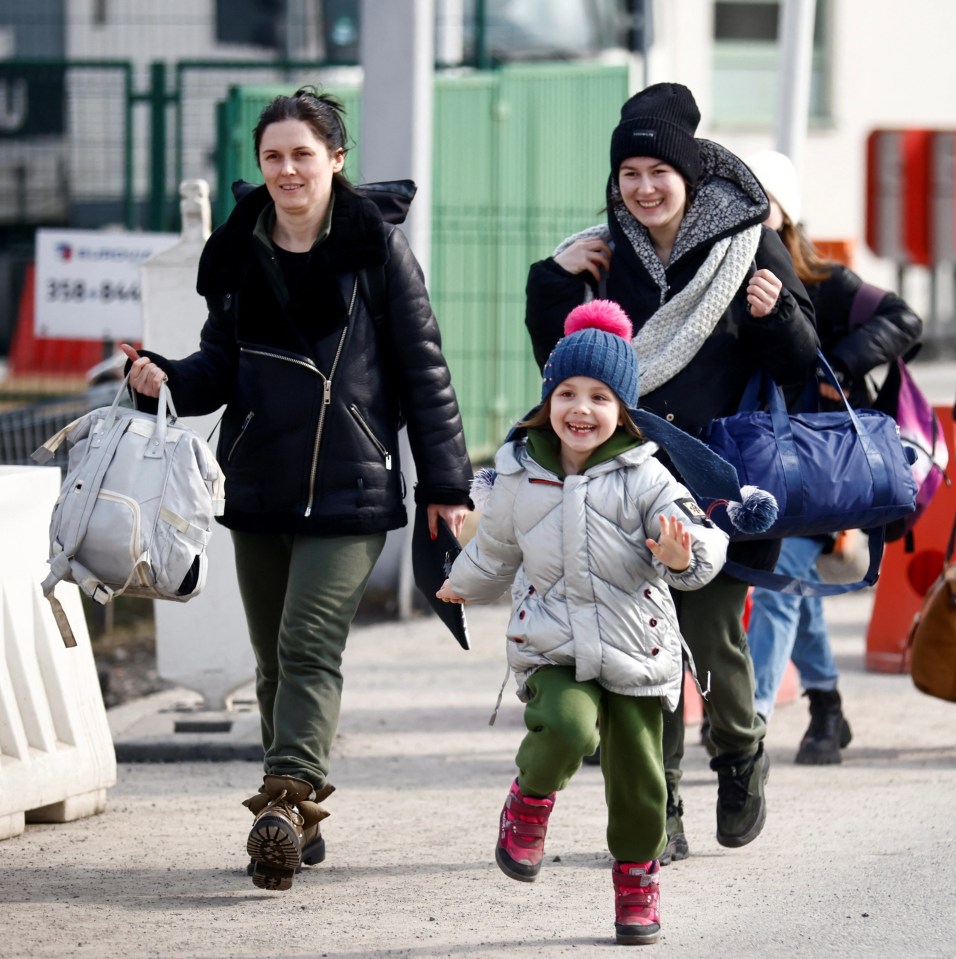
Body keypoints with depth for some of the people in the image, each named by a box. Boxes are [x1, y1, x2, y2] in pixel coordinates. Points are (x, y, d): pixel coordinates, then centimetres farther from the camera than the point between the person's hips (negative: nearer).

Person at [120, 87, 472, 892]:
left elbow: (424, 369, 0)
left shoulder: (376, 248, -3)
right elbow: (222, 366, 14)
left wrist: (446, 482, -1)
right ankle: (298, 824, 18)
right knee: (274, 661, 9)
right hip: (260, 489, 5)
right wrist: (167, 378, -9)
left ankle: (287, 798, -27)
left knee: (309, 645, -17)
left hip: (351, 492, -5)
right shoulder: (239, 255, 9)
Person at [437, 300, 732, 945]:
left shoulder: (643, 478, -6)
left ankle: (638, 874, 28)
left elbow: (704, 540, -10)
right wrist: (466, 587, 38)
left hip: (635, 648, 0)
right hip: (552, 645, 0)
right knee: (565, 728, -28)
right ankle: (531, 798, 3)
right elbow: (497, 548, 22)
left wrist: (683, 556, -33)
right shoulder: (519, 475, 2)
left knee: (637, 775, 5)